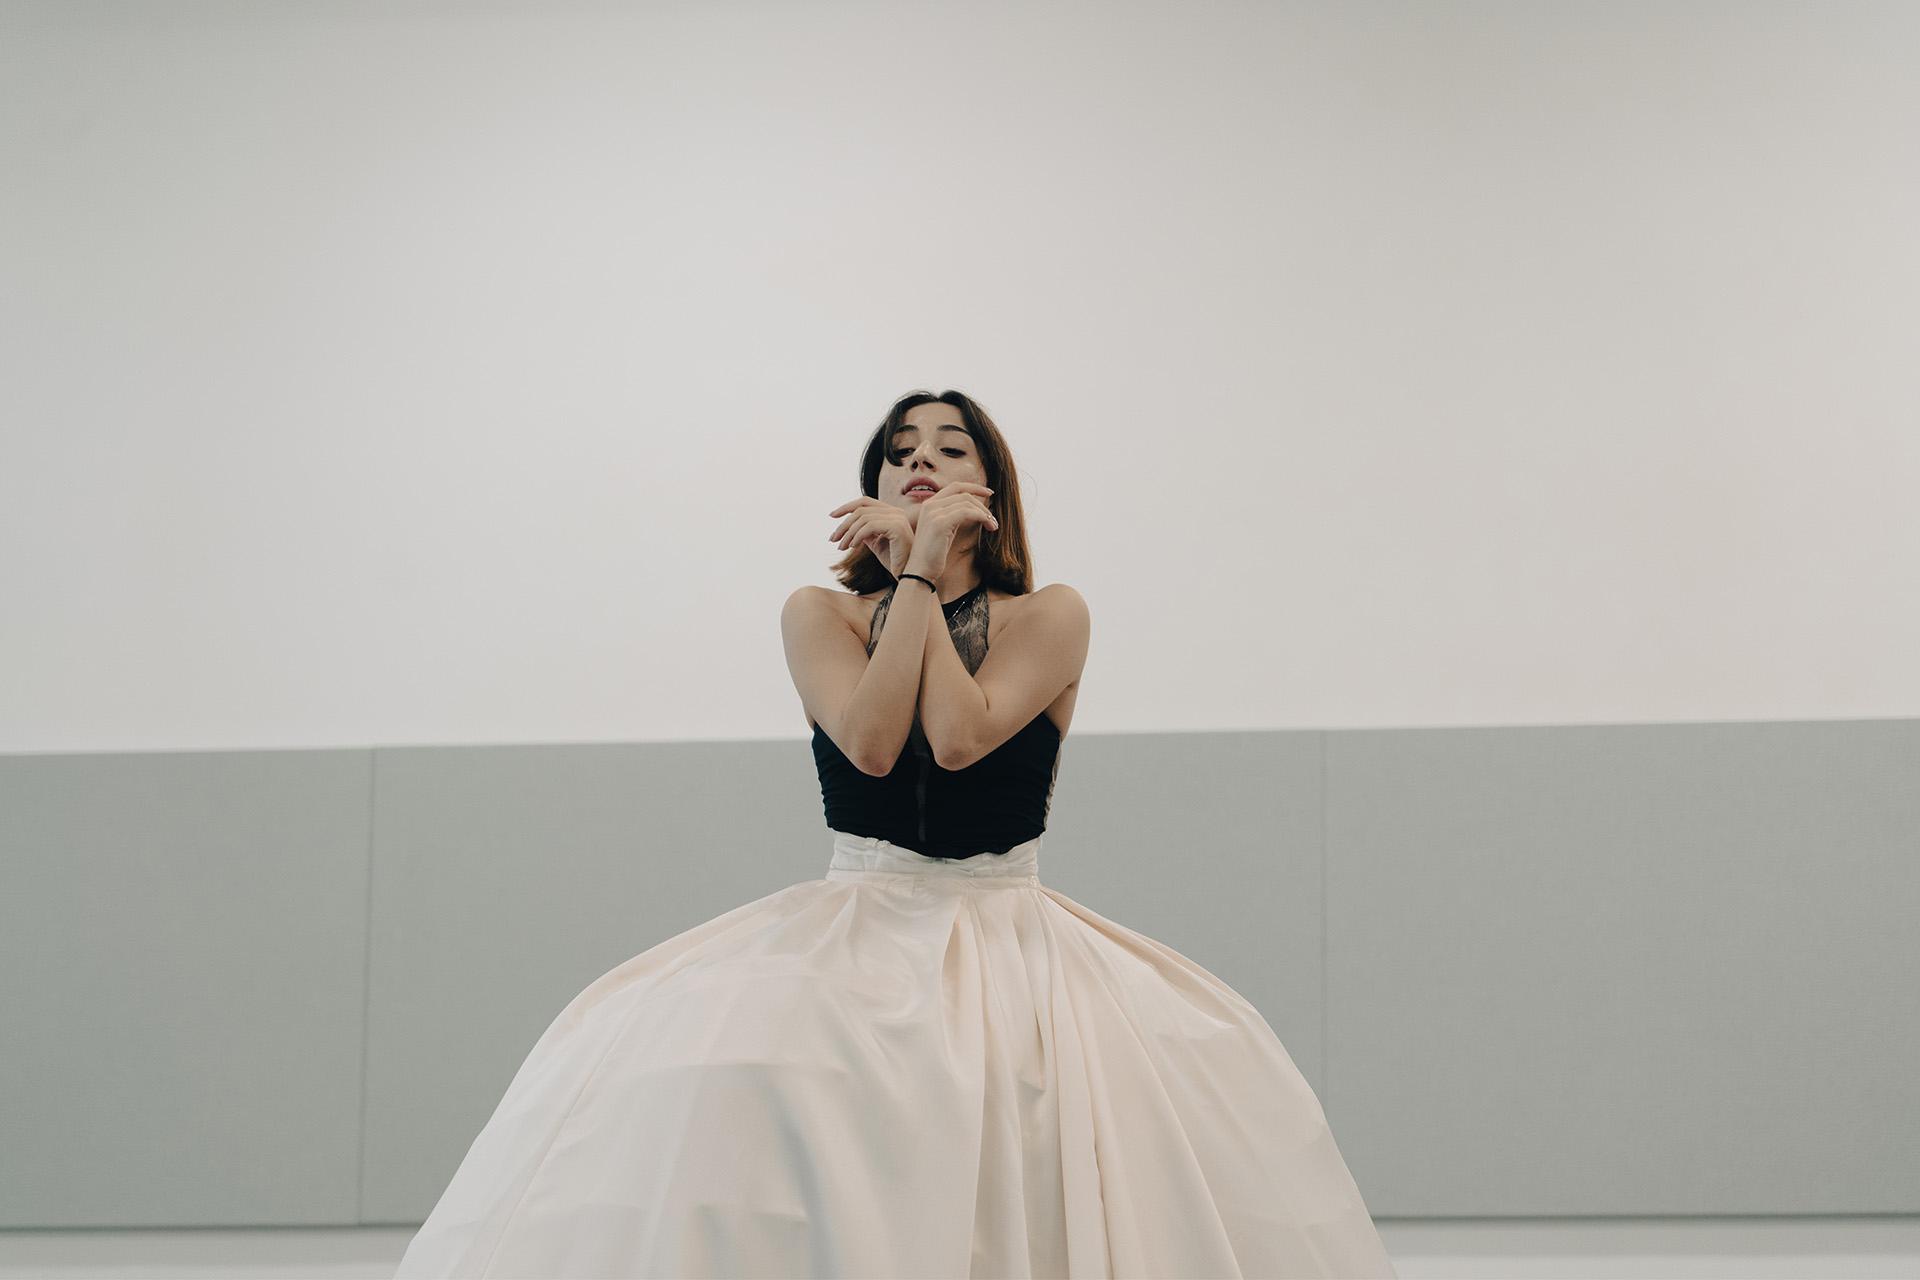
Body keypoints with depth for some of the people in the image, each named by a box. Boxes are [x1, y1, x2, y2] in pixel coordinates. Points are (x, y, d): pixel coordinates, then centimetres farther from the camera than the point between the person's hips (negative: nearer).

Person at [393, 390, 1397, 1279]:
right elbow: (872, 743, -13)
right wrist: (915, 563, -8)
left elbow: (959, 736, -16)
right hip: (857, 929, 0)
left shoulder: (1049, 616, 4)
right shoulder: (820, 614, 7)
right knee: (710, 1078, -32)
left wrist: (916, 560, -7)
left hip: (1009, 936, 0)